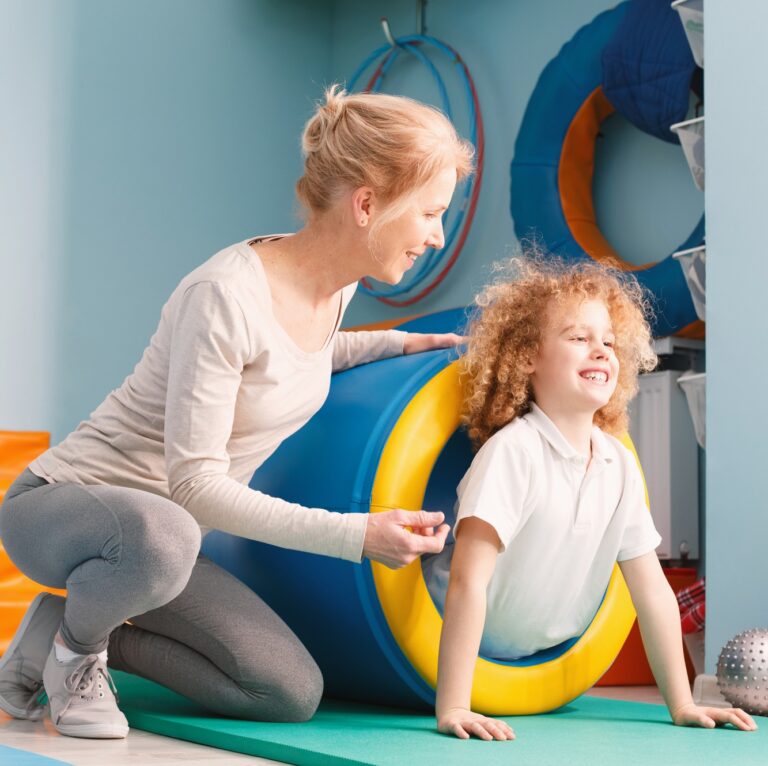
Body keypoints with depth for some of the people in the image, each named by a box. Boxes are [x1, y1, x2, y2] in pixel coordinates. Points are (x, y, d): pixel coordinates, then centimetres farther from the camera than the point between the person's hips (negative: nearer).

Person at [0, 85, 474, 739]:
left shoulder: (337, 286, -1)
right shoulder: (225, 295, -27)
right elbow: (195, 482, -26)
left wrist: (390, 344, 10)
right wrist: (355, 534, -28)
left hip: (157, 530, 8)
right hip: (57, 507, -8)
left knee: (294, 695, -5)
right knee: (162, 537, -43)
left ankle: (88, 638, 9)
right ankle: (73, 646, -8)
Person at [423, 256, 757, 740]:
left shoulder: (621, 466, -6)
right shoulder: (514, 450, -25)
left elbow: (652, 590, 0)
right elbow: (468, 580, -30)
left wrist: (682, 705, -2)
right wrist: (452, 709, -35)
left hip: (542, 656, 7)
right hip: (461, 645, -7)